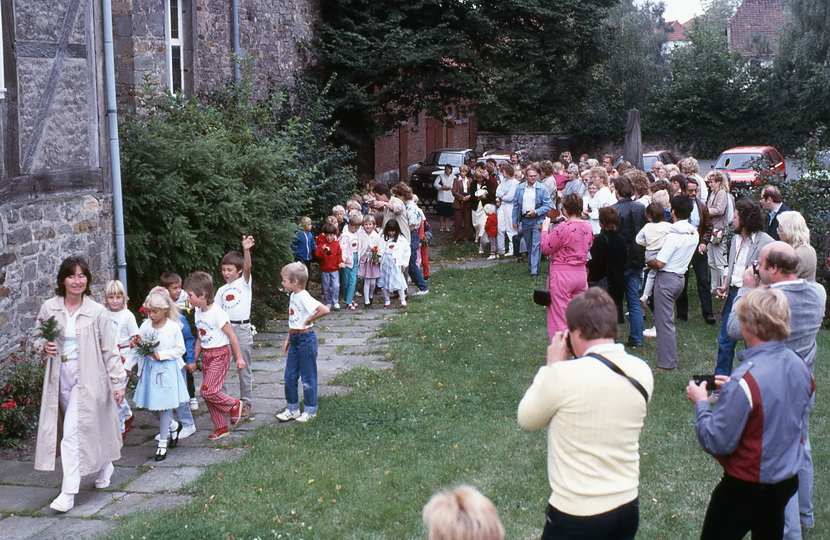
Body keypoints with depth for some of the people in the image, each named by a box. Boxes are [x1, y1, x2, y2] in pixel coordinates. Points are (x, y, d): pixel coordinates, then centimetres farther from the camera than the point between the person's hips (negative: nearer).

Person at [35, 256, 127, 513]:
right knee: (85, 428, 14)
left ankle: (68, 492, -6)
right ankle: (104, 466, 40)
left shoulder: (96, 311, -5)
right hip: (60, 376, 4)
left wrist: (118, 381, -2)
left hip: (87, 378, -4)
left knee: (73, 431, -10)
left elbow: (109, 350, -1)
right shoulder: (49, 308, 1)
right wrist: (44, 347, -9)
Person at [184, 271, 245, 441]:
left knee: (208, 391, -14)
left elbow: (231, 336, -14)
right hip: (206, 355, 8)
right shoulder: (198, 313, 6)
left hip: (219, 355, -8)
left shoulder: (217, 313, -18)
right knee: (208, 394, 8)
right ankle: (221, 428, 18)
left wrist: (239, 358, -11)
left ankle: (234, 405, 10)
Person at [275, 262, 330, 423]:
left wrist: (309, 320, -19)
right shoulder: (293, 296, 9)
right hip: (295, 340, 9)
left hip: (306, 338, -9)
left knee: (308, 377, 3)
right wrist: (288, 339, 17)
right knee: (290, 376, 12)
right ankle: (292, 409, 23)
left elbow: (324, 310, -31)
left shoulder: (304, 297, -19)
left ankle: (310, 411, 15)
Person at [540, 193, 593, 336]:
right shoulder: (588, 227, 2)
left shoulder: (562, 228, -19)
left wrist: (545, 229, 2)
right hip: (581, 273, 7)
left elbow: (545, 248, -13)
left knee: (559, 318, 2)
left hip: (562, 274, -7)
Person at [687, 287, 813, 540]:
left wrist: (701, 403, -10)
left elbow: (717, 443, -24)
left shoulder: (745, 381, -30)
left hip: (747, 487, -7)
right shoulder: (798, 365, -6)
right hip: (788, 479, 7)